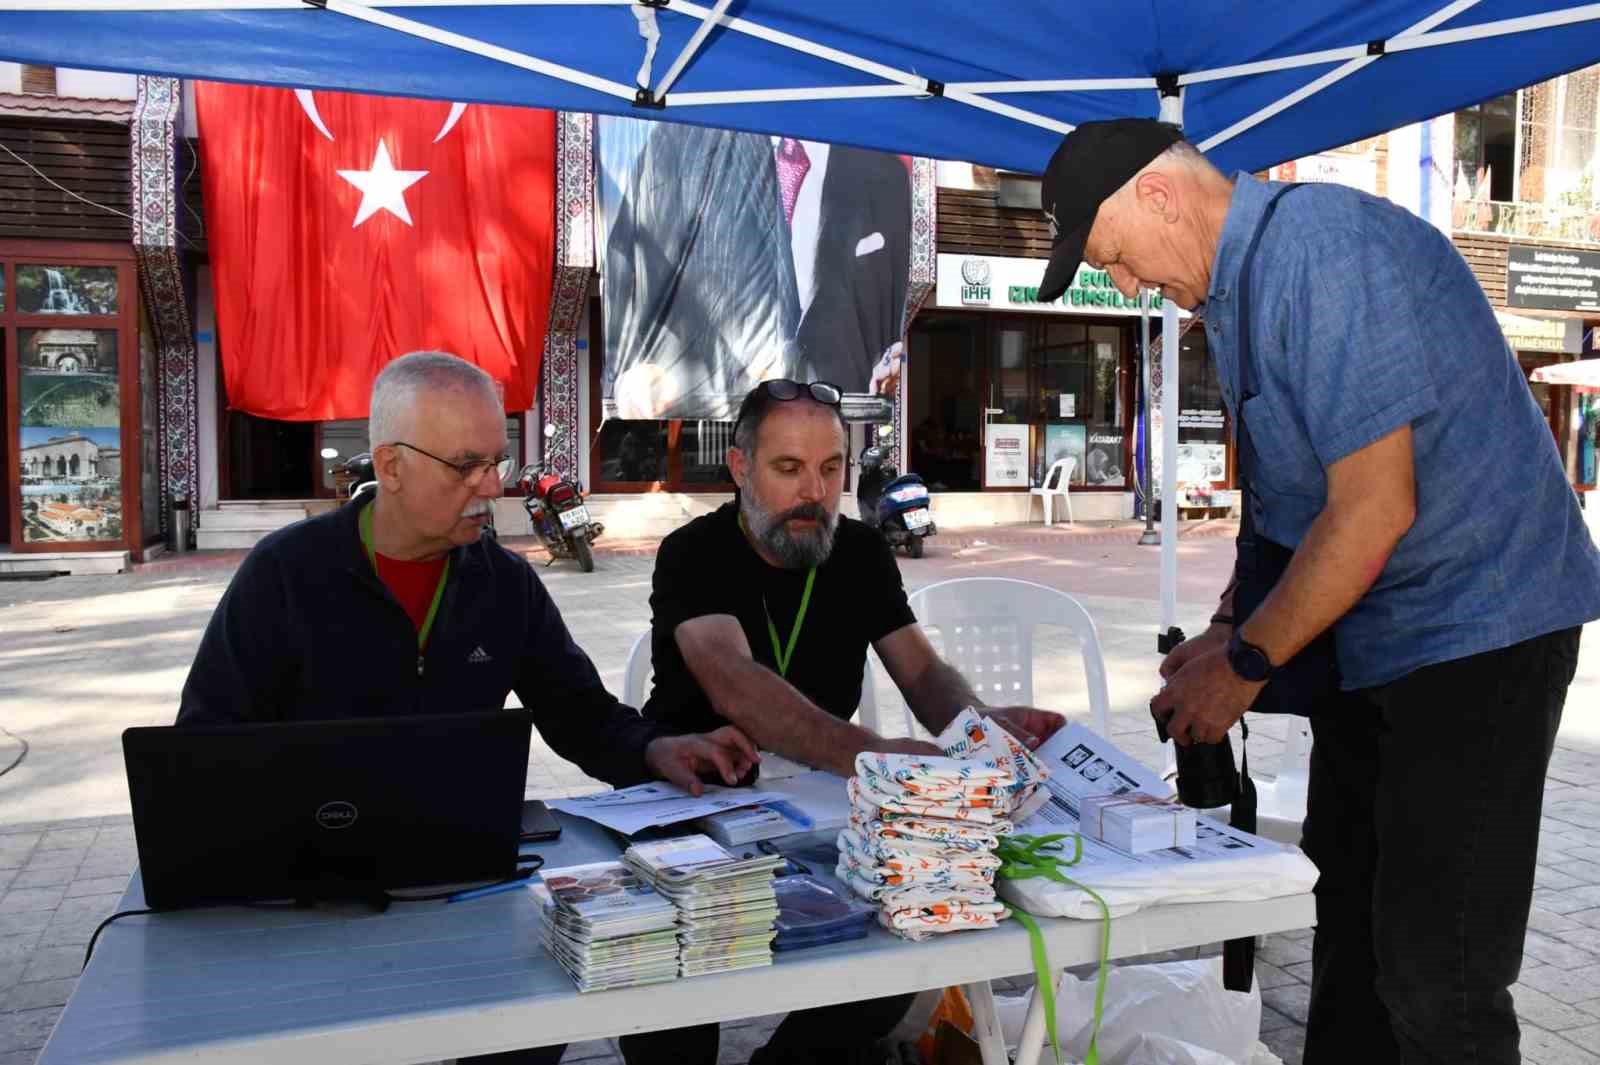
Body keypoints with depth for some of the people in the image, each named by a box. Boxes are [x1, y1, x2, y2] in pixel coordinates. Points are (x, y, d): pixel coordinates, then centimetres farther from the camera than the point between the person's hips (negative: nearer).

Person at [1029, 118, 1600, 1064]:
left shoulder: (1326, 249, -21)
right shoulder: (1230, 286, 10)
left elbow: (1375, 509, -24)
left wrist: (1244, 665, -15)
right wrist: (1231, 628, 6)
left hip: (1476, 623, -9)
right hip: (1372, 634, 10)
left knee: (1434, 968, -5)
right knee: (1350, 920, 17)